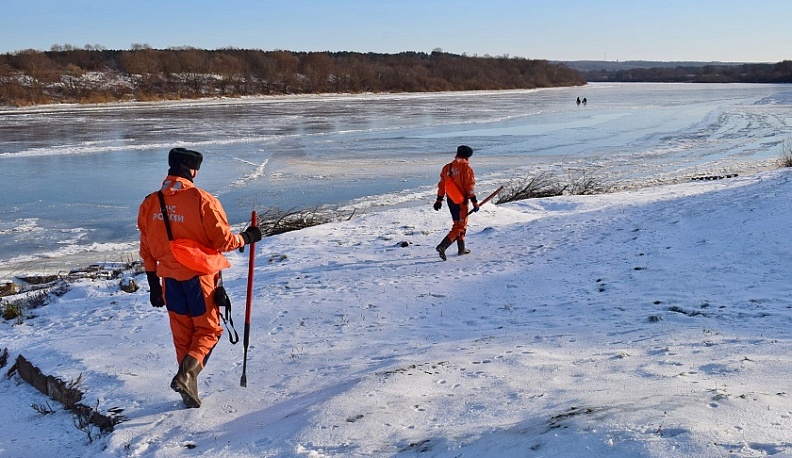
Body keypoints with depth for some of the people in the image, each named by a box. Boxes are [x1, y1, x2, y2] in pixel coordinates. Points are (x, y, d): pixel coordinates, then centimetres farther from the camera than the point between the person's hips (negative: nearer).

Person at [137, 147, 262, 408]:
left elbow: (147, 251, 8)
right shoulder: (202, 200, -15)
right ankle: (186, 373, -12)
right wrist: (247, 237, 5)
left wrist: (154, 285, 16)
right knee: (208, 329, 11)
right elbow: (223, 241, -14)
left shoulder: (150, 204, 2)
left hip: (169, 279, 5)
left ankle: (190, 392, 21)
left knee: (182, 335, 16)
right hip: (199, 277, -4)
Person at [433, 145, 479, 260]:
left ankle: (461, 249, 29)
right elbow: (470, 187, -13)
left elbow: (441, 185, 10)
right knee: (460, 226, -4)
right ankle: (442, 246, -20)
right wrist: (475, 202, -9)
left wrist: (439, 200, 17)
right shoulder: (466, 169, -12)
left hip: (450, 200, 7)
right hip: (461, 201, -7)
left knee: (459, 223, 22)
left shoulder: (447, 167, 6)